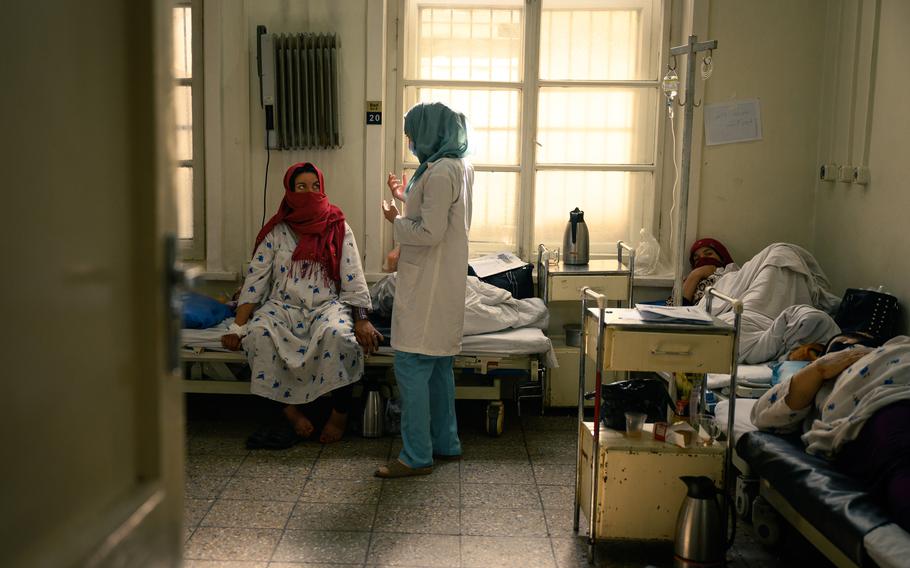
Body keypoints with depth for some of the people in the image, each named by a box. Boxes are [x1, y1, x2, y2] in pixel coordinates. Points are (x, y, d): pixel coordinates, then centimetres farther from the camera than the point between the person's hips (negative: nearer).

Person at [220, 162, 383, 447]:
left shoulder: (339, 228, 4)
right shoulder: (276, 232, 5)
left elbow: (354, 279, -2)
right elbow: (255, 279, 1)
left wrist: (362, 321, -15)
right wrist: (238, 328, -7)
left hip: (328, 304, -1)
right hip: (284, 305, 1)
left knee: (339, 334, -35)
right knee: (258, 333, -30)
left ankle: (340, 412, -14)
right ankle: (291, 409, -15)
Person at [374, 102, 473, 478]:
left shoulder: (440, 172, -18)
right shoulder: (459, 167, 14)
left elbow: (430, 232, -22)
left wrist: (396, 220, -6)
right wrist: (408, 198, 17)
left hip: (427, 287, -11)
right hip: (443, 285, 11)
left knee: (411, 367, -6)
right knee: (439, 366, 17)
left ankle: (416, 457, 0)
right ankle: (446, 443, 27)